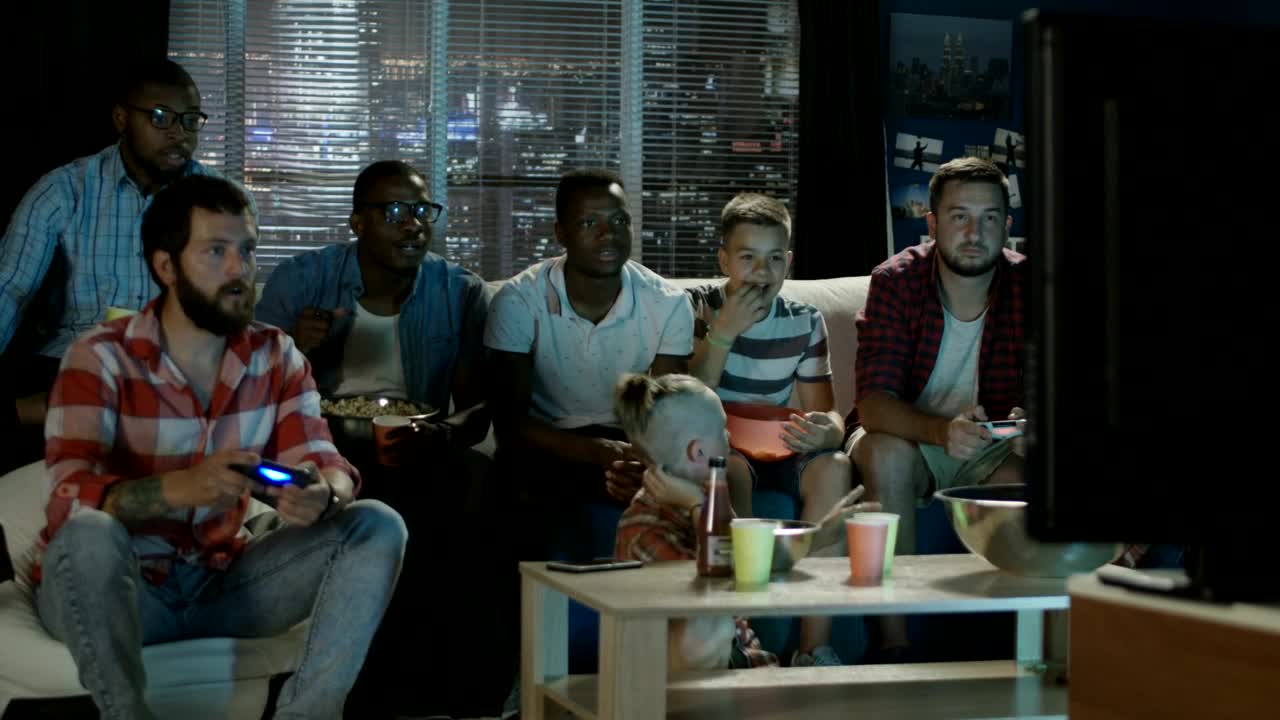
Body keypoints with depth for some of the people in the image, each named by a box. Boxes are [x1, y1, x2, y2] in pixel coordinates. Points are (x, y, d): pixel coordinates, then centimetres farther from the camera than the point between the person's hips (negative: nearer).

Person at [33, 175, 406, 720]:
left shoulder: (277, 357, 2)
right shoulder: (100, 358, -13)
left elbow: (322, 463, -8)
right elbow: (70, 497, -26)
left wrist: (323, 496, -34)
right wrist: (178, 487, -45)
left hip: (222, 581, 5)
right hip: (122, 588, -4)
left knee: (377, 525, -12)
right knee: (90, 535, -38)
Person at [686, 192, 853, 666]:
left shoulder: (804, 322, 4)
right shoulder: (696, 308, -6)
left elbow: (827, 413, 1)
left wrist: (824, 431, -25)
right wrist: (723, 332, -23)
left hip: (776, 451, 3)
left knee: (834, 466, -27)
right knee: (730, 466, -36)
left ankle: (815, 645, -27)